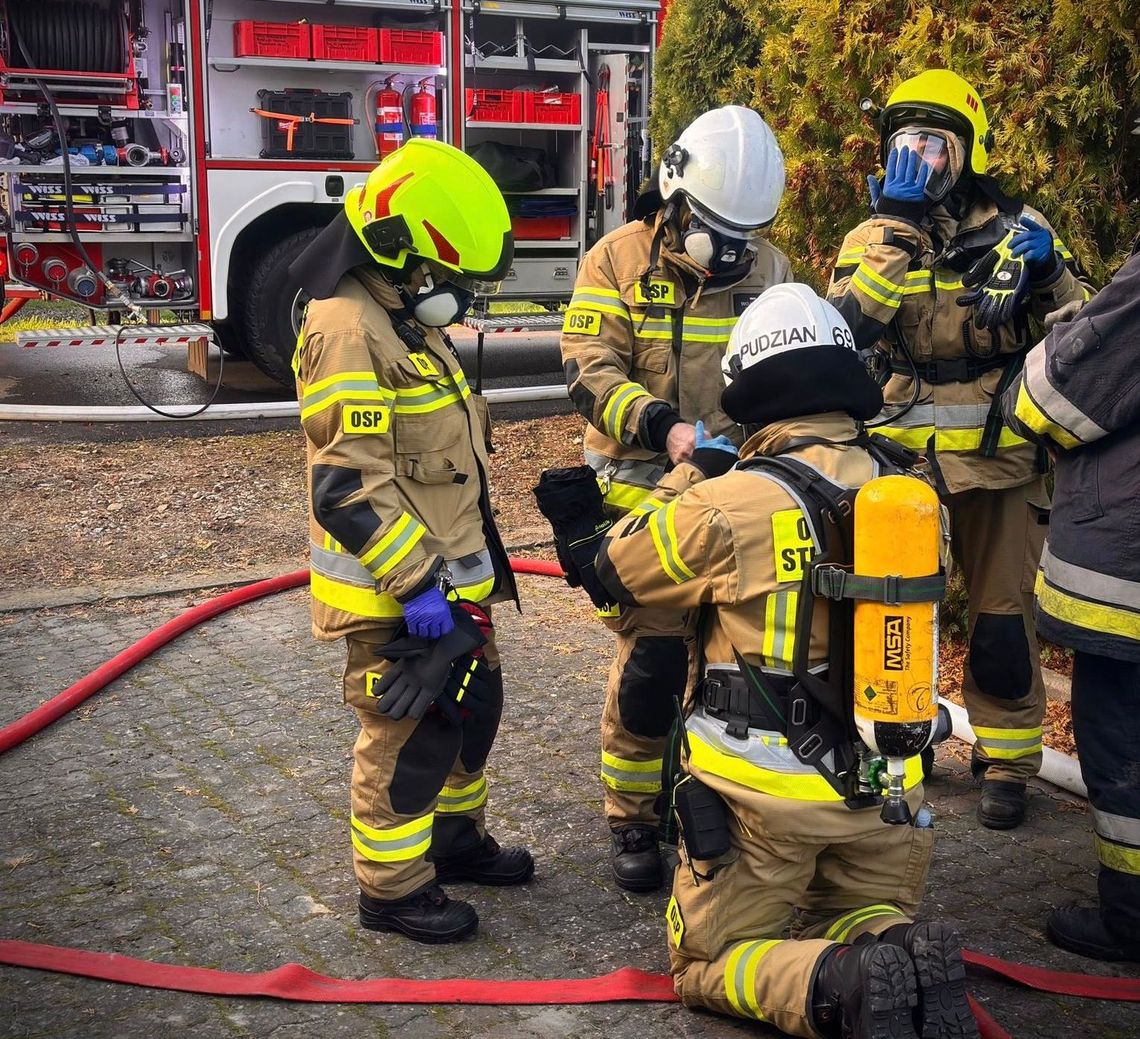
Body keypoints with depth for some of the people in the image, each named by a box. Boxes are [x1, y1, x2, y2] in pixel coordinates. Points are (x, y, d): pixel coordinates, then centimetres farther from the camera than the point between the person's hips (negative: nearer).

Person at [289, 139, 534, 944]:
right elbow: (351, 488, -27)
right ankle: (392, 887, 16)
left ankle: (454, 835, 39)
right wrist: (418, 585, -26)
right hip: (393, 592, -10)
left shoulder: (407, 320, 12)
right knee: (410, 735, 0)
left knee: (474, 706, 21)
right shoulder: (350, 333, -22)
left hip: (449, 575, 10)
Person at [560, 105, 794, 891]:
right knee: (652, 660, -7)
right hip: (643, 495, -3)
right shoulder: (619, 260, -5)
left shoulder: (770, 270, 5)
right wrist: (664, 427, -29)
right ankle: (634, 819, 13)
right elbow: (590, 370, -13)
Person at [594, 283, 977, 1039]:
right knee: (863, 918, 28)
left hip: (763, 789, -4)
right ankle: (905, 959, -8)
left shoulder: (727, 505, -17)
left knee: (706, 963, 13)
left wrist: (693, 472, 11)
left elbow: (618, 569, 0)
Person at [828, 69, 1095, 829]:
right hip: (900, 460, 1)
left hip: (998, 458, -1)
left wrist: (1047, 272, -17)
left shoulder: (1017, 230, 3)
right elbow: (846, 326, -15)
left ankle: (1007, 765, 19)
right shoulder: (873, 237, 4)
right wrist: (898, 225, -20)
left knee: (1005, 617, 4)